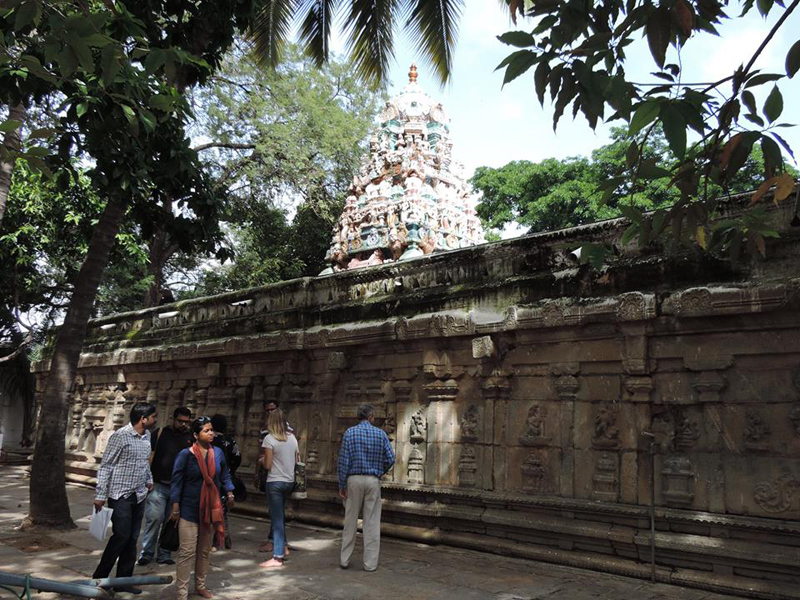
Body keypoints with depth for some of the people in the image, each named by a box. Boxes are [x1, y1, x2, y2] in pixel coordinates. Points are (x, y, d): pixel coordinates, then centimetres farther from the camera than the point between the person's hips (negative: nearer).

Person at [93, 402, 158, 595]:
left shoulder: (147, 436, 8)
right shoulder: (121, 436, -13)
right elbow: (105, 465, -11)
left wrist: (149, 479, 22)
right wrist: (100, 495, -13)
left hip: (139, 496, 7)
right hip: (121, 496, -7)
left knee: (132, 539, 8)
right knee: (121, 536, -7)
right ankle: (99, 578, 10)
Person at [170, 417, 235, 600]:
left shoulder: (218, 453, 1)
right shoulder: (186, 454, -13)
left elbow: (224, 476, 12)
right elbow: (176, 481, -9)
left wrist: (229, 493, -1)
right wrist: (175, 508, -10)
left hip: (211, 509, 5)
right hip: (189, 509, -5)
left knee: (205, 550, 16)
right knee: (188, 552, -4)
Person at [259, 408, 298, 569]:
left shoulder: (270, 439, -13)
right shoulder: (292, 438, 5)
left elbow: (267, 465, -13)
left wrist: (262, 460, 8)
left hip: (275, 482, -6)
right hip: (289, 481, 6)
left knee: (277, 518, -2)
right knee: (280, 515, 23)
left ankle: (277, 557, 2)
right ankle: (283, 547, 30)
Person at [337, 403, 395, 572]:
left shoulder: (350, 433, -2)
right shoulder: (380, 434, 0)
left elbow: (343, 461, -5)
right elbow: (390, 459, -4)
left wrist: (342, 485, 0)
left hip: (354, 479, 0)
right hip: (373, 481, 0)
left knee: (350, 521, 10)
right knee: (372, 523, 5)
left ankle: (345, 560, 17)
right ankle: (370, 563, 8)